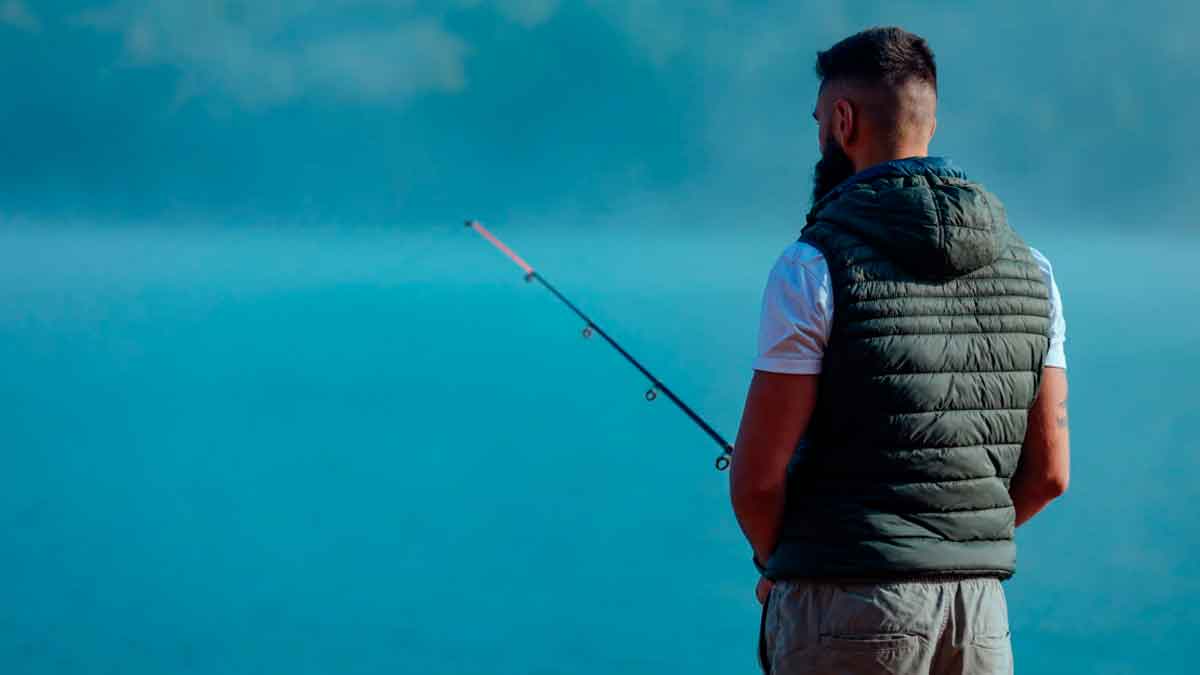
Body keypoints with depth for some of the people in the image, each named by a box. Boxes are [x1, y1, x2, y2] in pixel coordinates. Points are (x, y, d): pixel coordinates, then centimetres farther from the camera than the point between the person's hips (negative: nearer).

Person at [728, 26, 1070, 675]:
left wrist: (775, 564, 8)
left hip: (847, 612, -5)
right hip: (979, 608, 5)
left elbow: (757, 476, -11)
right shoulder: (1028, 268, 7)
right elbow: (1048, 472, 8)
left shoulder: (814, 267, -11)